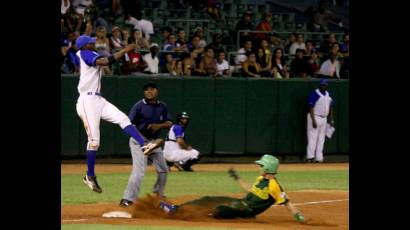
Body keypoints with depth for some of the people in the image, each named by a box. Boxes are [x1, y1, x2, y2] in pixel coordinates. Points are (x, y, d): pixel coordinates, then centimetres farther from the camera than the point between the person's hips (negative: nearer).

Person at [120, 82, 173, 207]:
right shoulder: (139, 106, -11)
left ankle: (158, 193, 41)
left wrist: (159, 125, -16)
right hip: (139, 141, -7)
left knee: (163, 169, 17)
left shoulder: (162, 107, 6)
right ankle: (127, 199, -23)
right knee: (139, 170, -21)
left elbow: (169, 124, 5)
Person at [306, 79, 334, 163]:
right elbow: (311, 108, -15)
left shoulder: (328, 95, 13)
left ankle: (319, 158, 9)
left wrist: (331, 120, 12)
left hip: (324, 119, 7)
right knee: (313, 138, -11)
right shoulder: (314, 94, -10)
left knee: (321, 139, 7)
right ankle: (310, 157, -13)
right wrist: (313, 120, -21)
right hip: (315, 118, -7)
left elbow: (330, 108, 19)